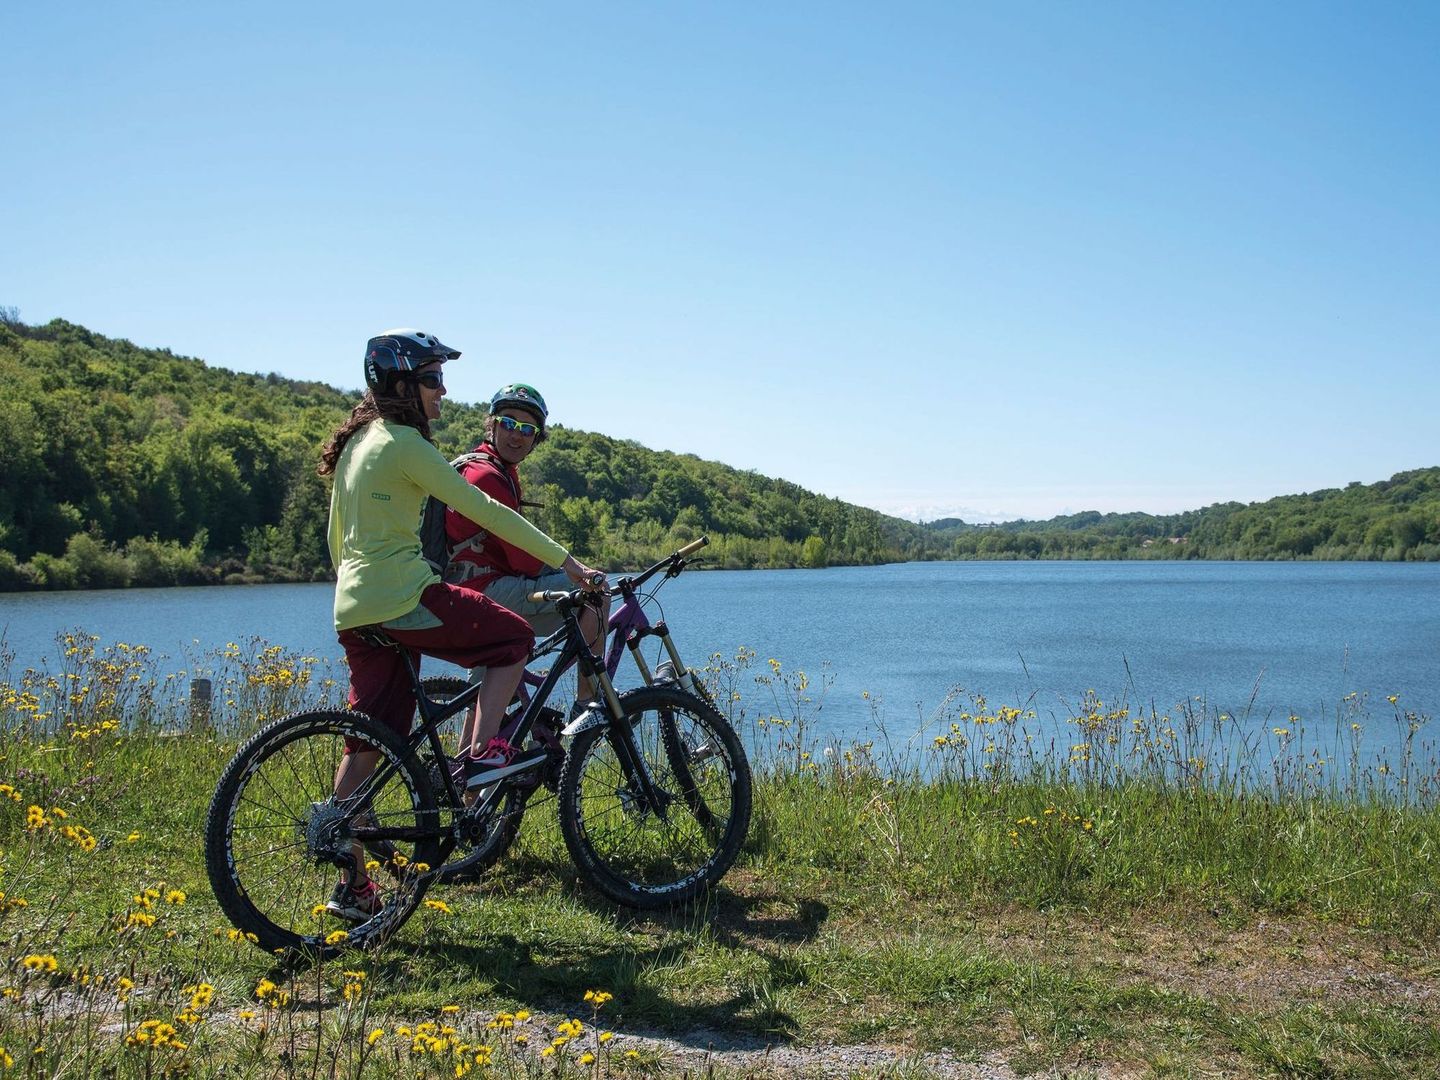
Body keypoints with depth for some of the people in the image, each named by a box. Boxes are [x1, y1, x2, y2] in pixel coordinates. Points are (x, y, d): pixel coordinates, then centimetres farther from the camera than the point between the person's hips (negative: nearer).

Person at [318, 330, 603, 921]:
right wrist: (565, 561, -10)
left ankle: (352, 884, 13)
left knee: (366, 743, 10)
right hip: (403, 596, -9)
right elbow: (481, 509, -13)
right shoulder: (403, 443, -10)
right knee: (514, 637, 6)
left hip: (355, 609, 9)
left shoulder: (358, 442, 18)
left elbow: (337, 538, 24)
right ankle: (479, 755, -2)